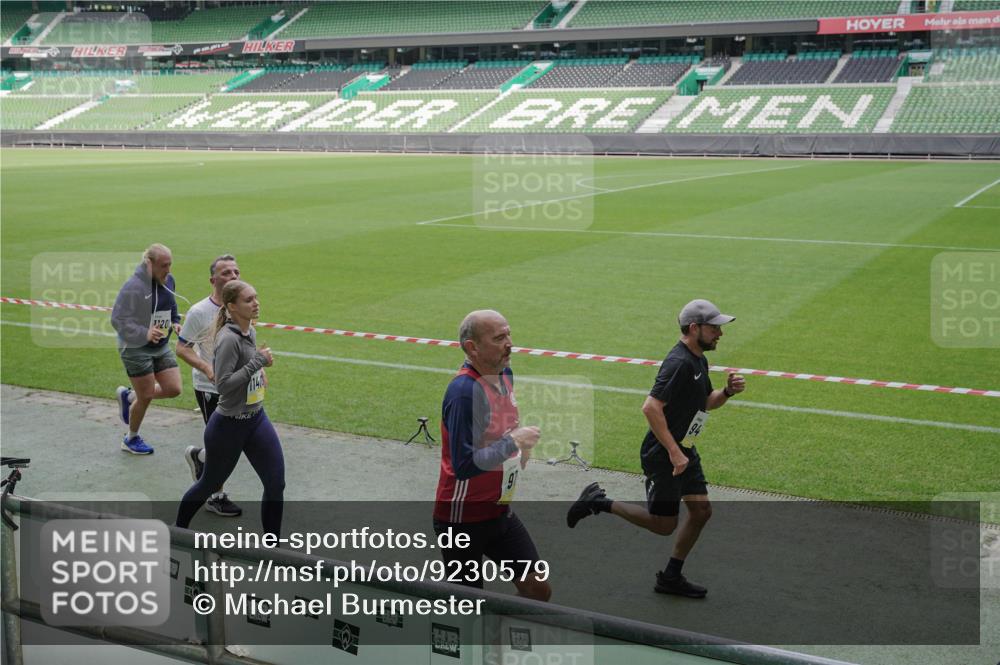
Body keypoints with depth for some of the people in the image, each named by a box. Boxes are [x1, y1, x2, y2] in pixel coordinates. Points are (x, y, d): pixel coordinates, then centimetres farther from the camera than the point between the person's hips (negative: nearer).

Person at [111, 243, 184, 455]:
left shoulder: (168, 280, 2)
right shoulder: (134, 286, -21)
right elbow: (118, 319, -21)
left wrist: (175, 322, 1)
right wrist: (144, 334, -33)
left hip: (161, 346, 7)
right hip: (136, 348, -7)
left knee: (173, 389, 1)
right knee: (146, 397, 1)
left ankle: (128, 396, 26)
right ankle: (131, 439, 26)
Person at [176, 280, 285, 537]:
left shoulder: (250, 332, 3)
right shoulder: (229, 338, -22)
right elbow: (223, 384, -28)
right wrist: (257, 361, -26)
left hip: (256, 419, 7)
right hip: (229, 426, -7)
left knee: (276, 484, -1)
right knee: (210, 485, 15)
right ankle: (178, 531, 42)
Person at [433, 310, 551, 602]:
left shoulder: (504, 373, 3)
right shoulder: (464, 390, -25)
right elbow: (464, 465, -28)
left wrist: (522, 446, 6)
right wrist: (514, 441, -24)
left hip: (499, 510, 8)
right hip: (463, 518, -8)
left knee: (539, 590, 6)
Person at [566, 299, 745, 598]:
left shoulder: (698, 360, 9)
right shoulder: (679, 363, -23)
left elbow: (706, 402, 22)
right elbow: (651, 407, -30)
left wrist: (727, 391, 1)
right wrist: (674, 453, -28)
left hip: (683, 450, 10)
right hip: (662, 453, -10)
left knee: (701, 511, 10)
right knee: (663, 525, -2)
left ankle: (671, 577, 24)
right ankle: (599, 502, 11)